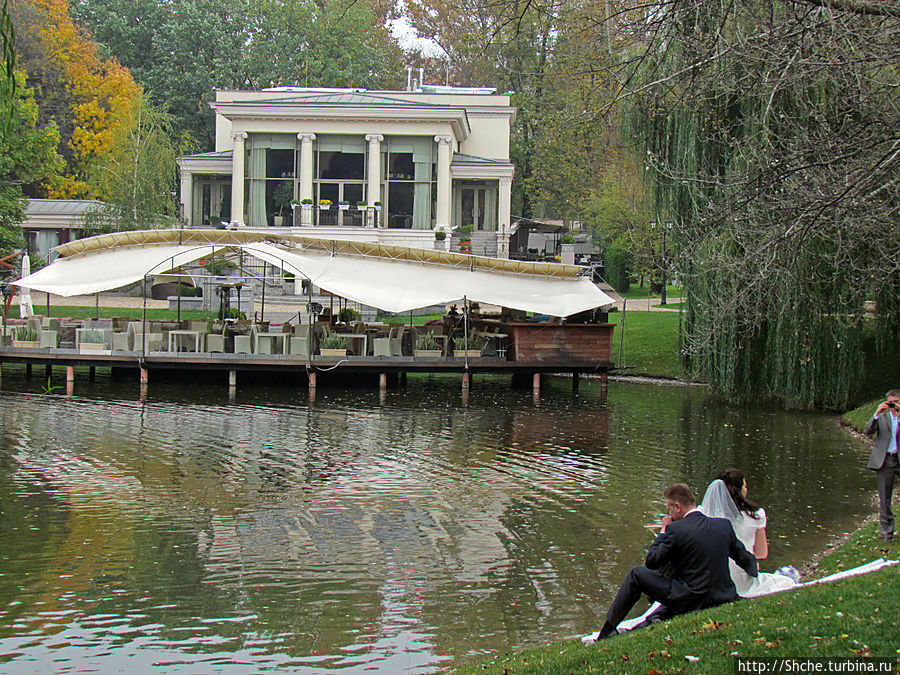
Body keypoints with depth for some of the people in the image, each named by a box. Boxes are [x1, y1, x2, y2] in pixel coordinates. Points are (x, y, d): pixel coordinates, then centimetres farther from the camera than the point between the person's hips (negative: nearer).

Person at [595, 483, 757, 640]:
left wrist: (663, 531, 5)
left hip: (690, 601, -7)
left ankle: (608, 630, 11)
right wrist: (753, 566, 37)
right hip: (722, 599, 7)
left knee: (636, 574, 7)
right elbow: (744, 558, 14)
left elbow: (651, 562, -6)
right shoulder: (724, 525, 2)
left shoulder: (675, 529, -15)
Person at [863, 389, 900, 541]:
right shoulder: (882, 417, 12)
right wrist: (877, 414, -12)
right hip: (884, 460, 1)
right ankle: (887, 531, 11)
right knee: (884, 498, 3)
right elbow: (867, 431, -3)